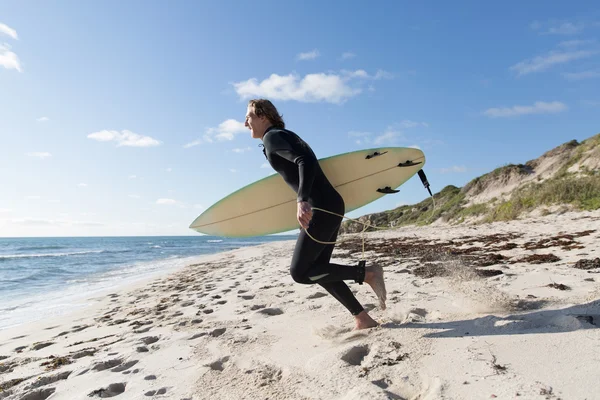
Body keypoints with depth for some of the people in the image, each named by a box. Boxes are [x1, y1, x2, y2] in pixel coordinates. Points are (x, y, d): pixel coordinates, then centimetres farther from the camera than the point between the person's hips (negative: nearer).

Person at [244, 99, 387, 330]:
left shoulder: (272, 137, -5)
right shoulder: (285, 135, 23)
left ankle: (367, 273, -3)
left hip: (322, 208, -10)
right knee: (317, 270, 13)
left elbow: (306, 161, -22)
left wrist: (302, 201, -33)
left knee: (299, 273, -6)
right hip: (329, 206, 10)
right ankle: (363, 319, 17)